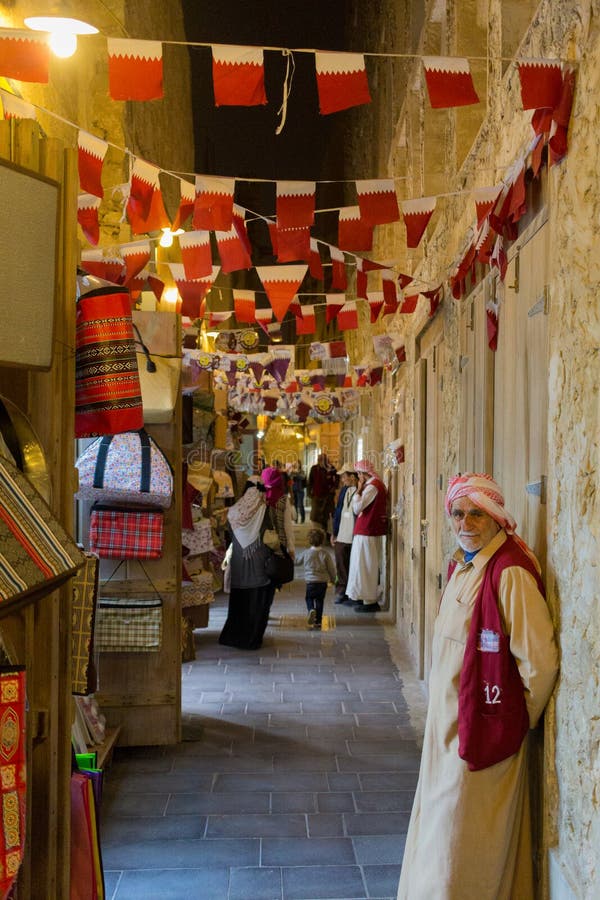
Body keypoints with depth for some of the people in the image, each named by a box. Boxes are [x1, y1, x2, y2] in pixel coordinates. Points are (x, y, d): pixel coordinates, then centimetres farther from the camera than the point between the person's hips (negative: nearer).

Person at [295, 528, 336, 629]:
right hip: (323, 581, 1)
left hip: (310, 581, -1)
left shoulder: (306, 553, -7)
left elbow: (296, 561, 9)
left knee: (309, 598, 17)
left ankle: (311, 610, -14)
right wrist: (333, 579, 15)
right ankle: (318, 621, 13)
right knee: (320, 600, 13)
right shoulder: (325, 553, -6)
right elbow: (331, 568, -1)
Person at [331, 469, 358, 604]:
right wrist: (334, 532, 15)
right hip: (341, 536, 6)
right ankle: (341, 592, 18)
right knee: (341, 565, 9)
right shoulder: (344, 490, 12)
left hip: (356, 536, -6)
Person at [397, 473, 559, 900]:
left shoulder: (510, 573, -22)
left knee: (463, 829, 3)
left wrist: (520, 716, -9)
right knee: (440, 818, 21)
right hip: (449, 713, 9)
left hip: (483, 723, -9)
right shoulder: (464, 564, 7)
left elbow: (539, 660, -23)